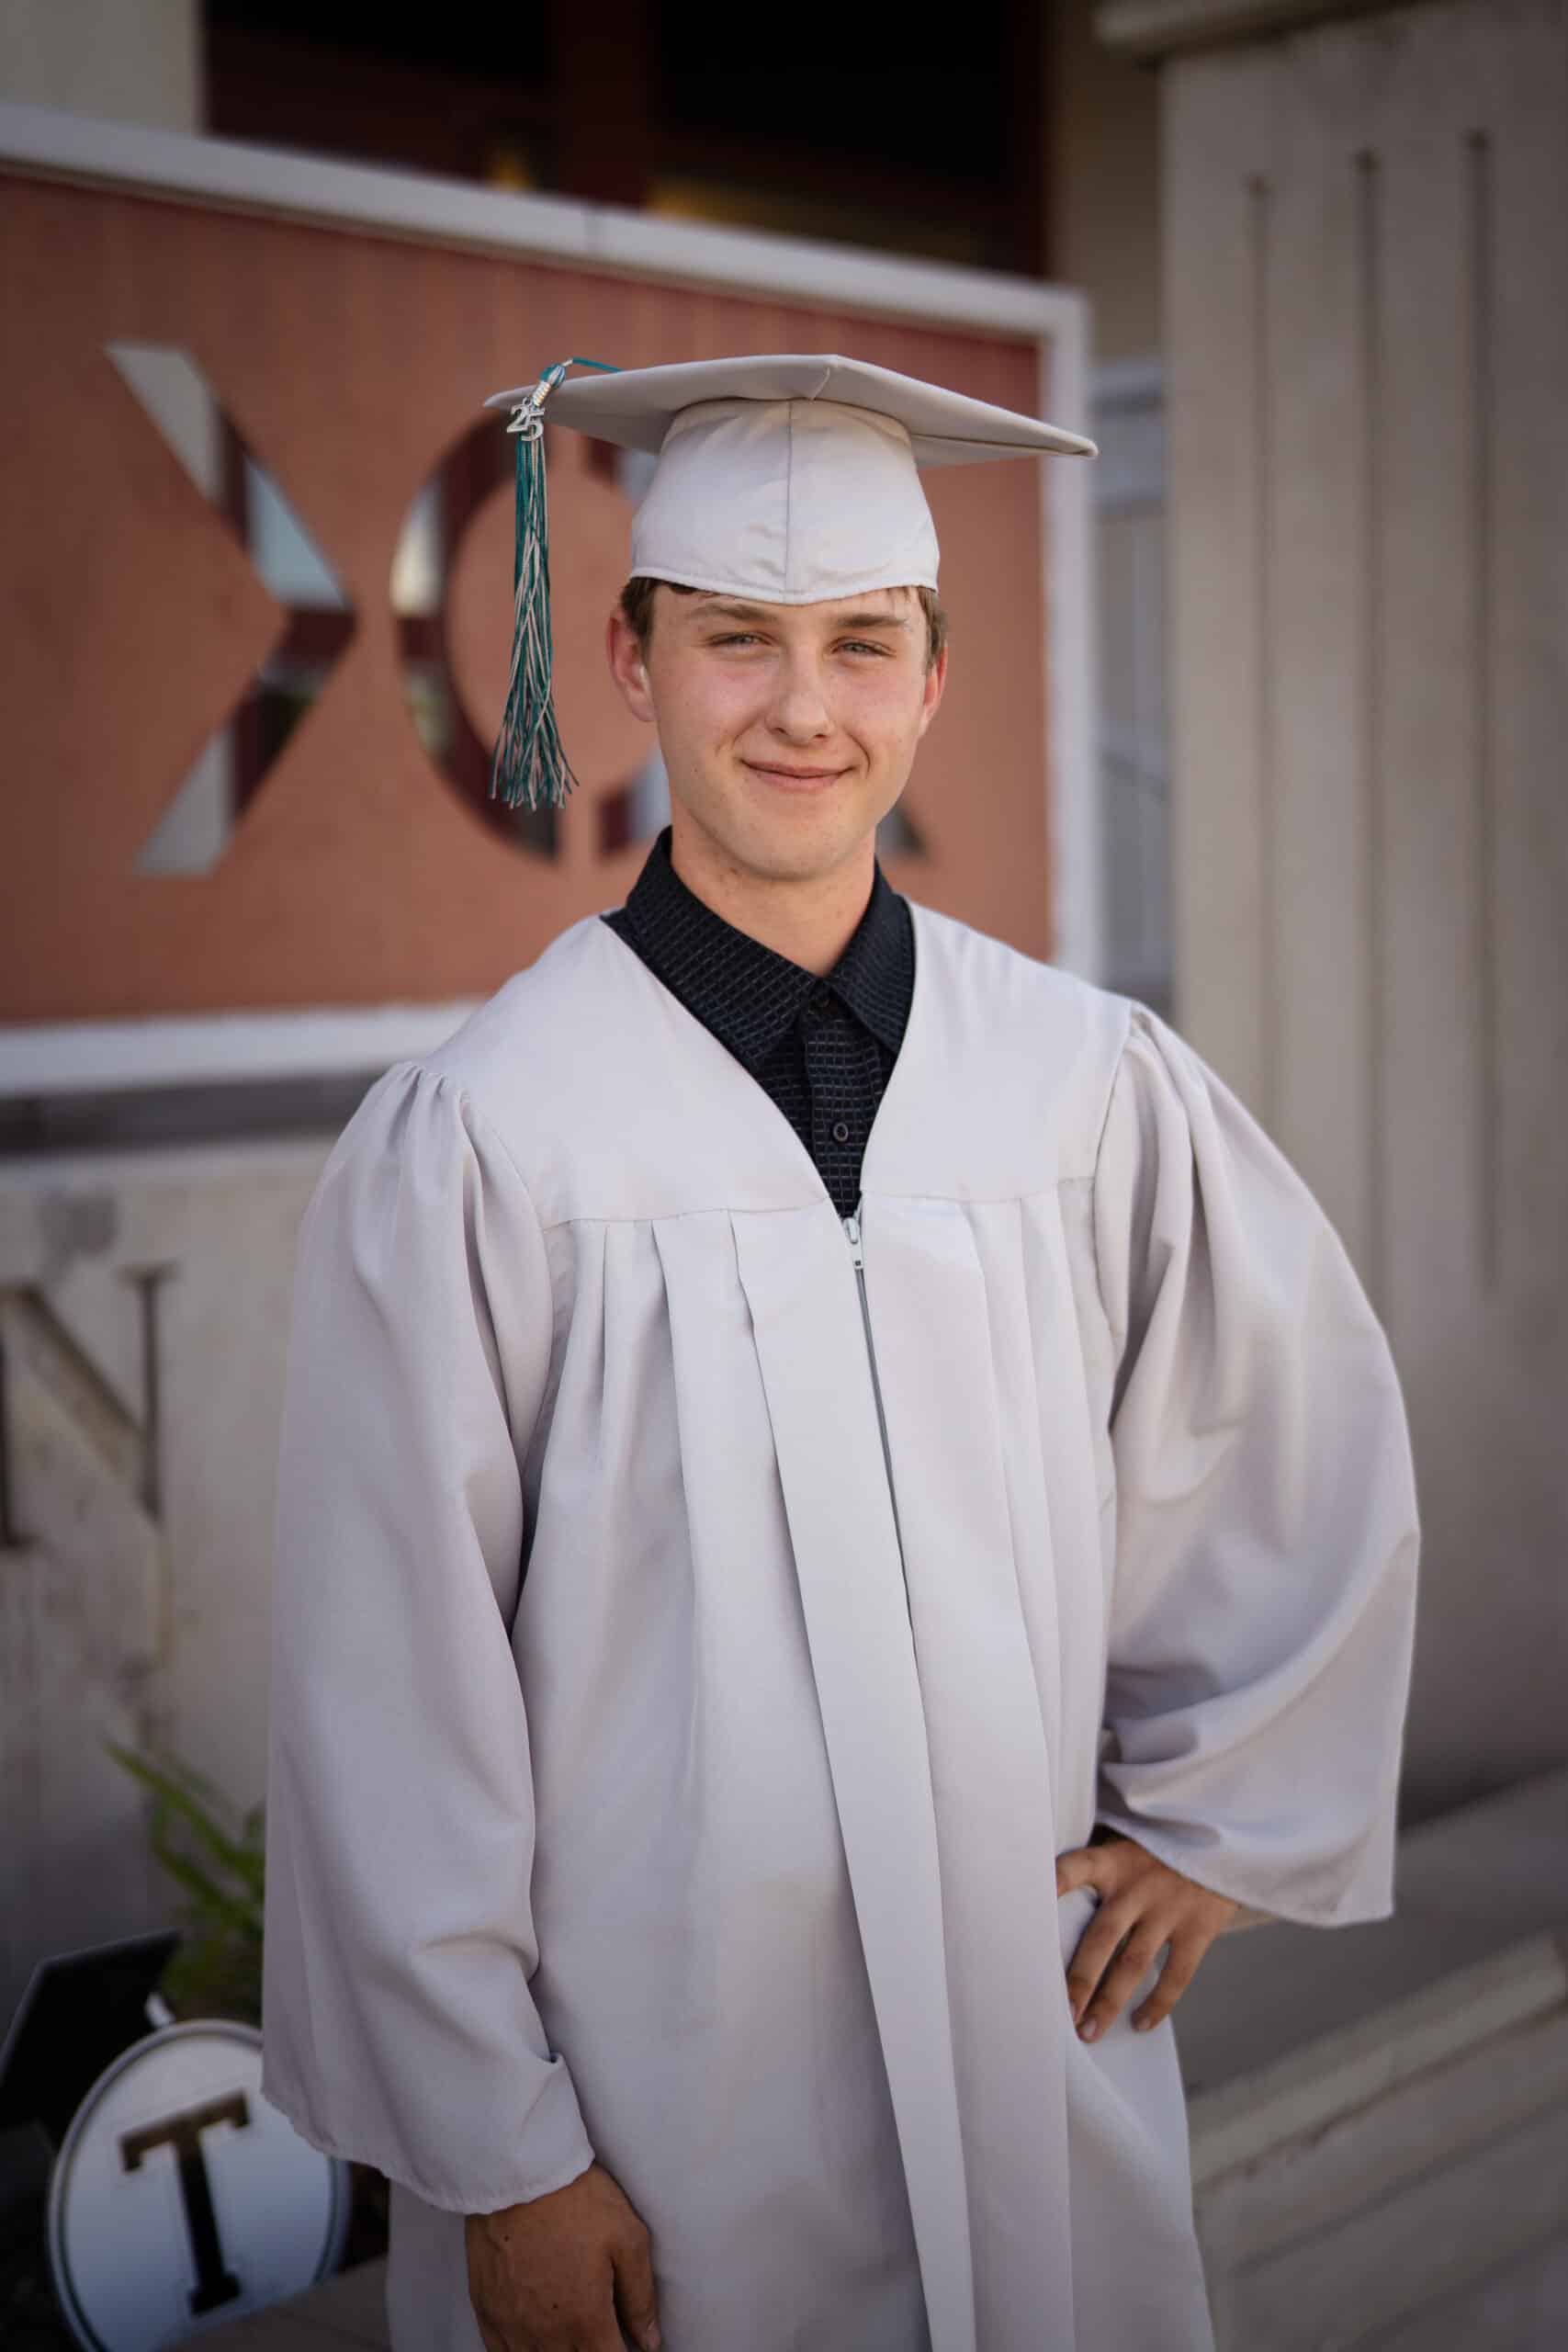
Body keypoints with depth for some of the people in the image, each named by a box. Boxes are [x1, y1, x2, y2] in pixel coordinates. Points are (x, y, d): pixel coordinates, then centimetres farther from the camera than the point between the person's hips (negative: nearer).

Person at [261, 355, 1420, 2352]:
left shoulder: (1093, 1086, -4)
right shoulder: (475, 1136, -13)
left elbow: (1314, 1440, 11)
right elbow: (392, 1687, -9)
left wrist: (1217, 1819, 10)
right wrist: (500, 2156, -6)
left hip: (1038, 2042, 3)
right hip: (653, 2088, -3)